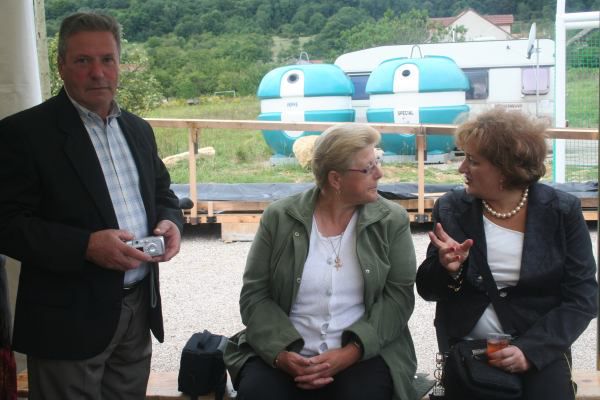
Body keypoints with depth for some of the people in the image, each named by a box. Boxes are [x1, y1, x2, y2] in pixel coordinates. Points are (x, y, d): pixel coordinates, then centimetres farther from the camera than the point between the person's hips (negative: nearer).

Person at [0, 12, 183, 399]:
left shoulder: (139, 129, 10)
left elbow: (162, 193, 19)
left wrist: (170, 221, -4)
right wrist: (86, 246, -26)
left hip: (140, 309, 6)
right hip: (69, 320, -5)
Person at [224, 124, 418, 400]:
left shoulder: (392, 220, 1)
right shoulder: (279, 218, -1)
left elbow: (398, 295, -3)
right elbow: (255, 295, 0)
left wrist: (351, 352, -16)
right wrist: (280, 352, -16)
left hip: (363, 352, 0)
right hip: (286, 353, 0)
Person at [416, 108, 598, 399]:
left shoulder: (562, 211, -4)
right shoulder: (451, 208, -1)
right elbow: (427, 289, 4)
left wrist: (530, 349, -14)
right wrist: (446, 268, -17)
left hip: (539, 349, -1)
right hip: (465, 348, 1)